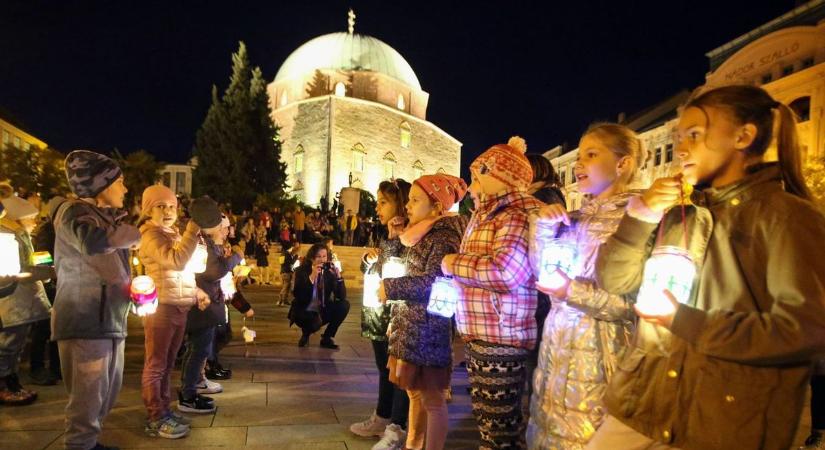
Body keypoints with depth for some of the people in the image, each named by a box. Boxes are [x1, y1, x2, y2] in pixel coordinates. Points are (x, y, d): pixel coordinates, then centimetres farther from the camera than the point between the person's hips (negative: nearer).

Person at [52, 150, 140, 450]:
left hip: (109, 319, 9)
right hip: (85, 320, -9)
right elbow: (92, 242, -31)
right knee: (89, 395, -8)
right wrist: (127, 232, -13)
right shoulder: (73, 212, -8)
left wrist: (136, 286, 12)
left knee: (108, 391, 14)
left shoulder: (106, 216, 22)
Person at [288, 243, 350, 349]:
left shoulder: (329, 272, -3)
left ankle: (327, 338, -3)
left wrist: (338, 276, -24)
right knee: (315, 323, -36)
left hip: (322, 311, 4)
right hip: (303, 311, -4)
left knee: (344, 305, -19)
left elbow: (342, 296, -11)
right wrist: (312, 276, -34)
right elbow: (297, 295, -26)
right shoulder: (302, 271, -10)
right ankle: (306, 333, 4)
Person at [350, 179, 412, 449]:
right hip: (379, 315, 9)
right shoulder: (387, 238, 13)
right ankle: (382, 418, 32)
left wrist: (395, 236, -25)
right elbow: (368, 269, 20)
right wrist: (368, 257, -1)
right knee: (384, 368, 19)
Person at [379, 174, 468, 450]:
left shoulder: (443, 238, -14)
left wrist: (390, 287, -15)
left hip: (428, 330, -10)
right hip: (410, 328, 10)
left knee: (432, 399, 1)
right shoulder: (422, 236, 14)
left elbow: (432, 283, -24)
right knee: (414, 393, 20)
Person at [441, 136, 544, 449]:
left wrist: (455, 264, -17)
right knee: (486, 416, 21)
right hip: (479, 332, 10)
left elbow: (506, 270, -30)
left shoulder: (518, 212, -16)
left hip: (501, 335, -10)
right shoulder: (485, 213, 16)